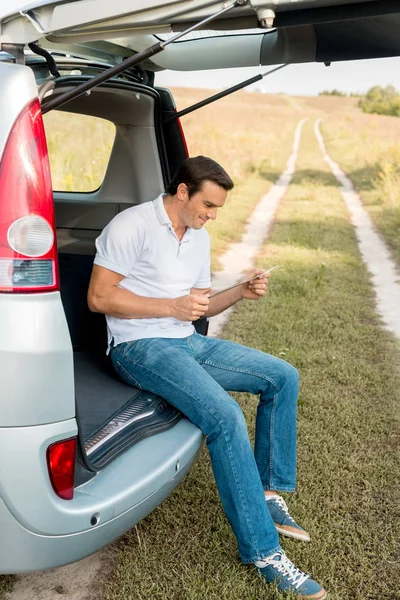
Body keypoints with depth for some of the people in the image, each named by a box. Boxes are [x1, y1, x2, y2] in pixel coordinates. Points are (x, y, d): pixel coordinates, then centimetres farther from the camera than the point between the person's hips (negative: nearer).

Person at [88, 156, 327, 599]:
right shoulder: (133, 225, -10)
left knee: (283, 377, 2)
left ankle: (267, 493, 8)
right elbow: (98, 297, -15)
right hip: (139, 346, -9)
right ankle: (264, 553, -16)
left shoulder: (199, 238, 15)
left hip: (188, 342, 9)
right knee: (226, 417, -29)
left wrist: (241, 292, 0)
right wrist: (173, 306, -18)